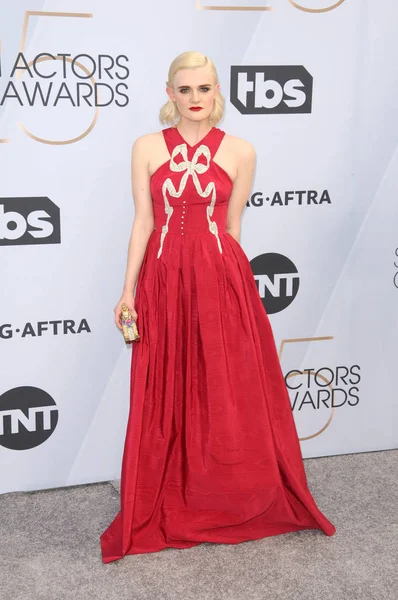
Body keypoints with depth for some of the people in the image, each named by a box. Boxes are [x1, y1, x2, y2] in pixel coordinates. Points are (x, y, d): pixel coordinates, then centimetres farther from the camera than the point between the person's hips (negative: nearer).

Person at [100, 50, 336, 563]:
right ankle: (167, 509, 23)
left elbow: (232, 226, 6)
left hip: (221, 280, 0)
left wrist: (230, 279, 9)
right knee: (166, 396, 6)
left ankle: (235, 503, 24)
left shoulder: (239, 152, 3)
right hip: (163, 279, 1)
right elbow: (143, 222, 2)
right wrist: (128, 289, -2)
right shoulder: (147, 147, 4)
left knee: (230, 394, 4)